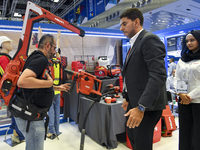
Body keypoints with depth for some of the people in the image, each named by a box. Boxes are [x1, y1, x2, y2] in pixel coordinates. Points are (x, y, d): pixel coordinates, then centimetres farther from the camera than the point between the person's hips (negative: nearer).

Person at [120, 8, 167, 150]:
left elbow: (158, 75, -24)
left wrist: (141, 107, -27)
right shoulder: (135, 43, 16)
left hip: (147, 105, -9)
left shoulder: (149, 39, -14)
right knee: (133, 138, 23)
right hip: (135, 103, 10)